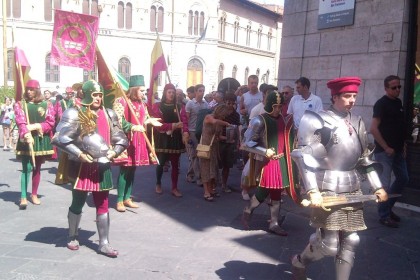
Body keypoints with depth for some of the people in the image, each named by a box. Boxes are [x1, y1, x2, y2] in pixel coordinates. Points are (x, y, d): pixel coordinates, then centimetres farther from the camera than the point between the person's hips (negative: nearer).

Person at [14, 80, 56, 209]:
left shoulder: (47, 105, 6)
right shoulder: (20, 104, 3)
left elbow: (51, 123, -2)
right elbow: (20, 122, -11)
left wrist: (37, 126, -17)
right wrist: (26, 134, -29)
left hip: (41, 140, 2)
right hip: (26, 140, -2)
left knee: (37, 168, 11)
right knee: (26, 168, -9)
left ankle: (34, 194, 23)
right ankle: (23, 197, -6)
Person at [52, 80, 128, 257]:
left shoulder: (108, 114, 6)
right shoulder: (75, 114, -10)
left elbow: (121, 139, 11)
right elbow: (59, 139, -16)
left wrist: (114, 151, -6)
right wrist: (79, 154, -19)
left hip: (102, 166, 4)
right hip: (82, 166, -4)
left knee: (103, 205, 7)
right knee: (77, 203, 12)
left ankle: (104, 244, 16)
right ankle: (72, 237, 35)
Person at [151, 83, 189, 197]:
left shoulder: (180, 107, 7)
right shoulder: (157, 106, -1)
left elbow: (184, 121, -7)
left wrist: (185, 132, -27)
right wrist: (173, 125, -24)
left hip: (176, 138, 2)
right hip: (162, 138, -2)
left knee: (175, 164, 5)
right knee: (161, 163, 5)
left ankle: (174, 188, 15)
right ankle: (158, 184, 28)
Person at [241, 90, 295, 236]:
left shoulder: (284, 119, 7)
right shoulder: (259, 121, -12)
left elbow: (286, 138, 19)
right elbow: (246, 143, -13)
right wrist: (265, 151, -18)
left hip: (280, 160, 6)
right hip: (265, 162, -6)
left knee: (277, 192, 10)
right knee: (264, 191, -2)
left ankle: (274, 223, 20)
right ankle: (247, 212, 23)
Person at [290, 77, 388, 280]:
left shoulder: (357, 122, 12)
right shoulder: (318, 121, -9)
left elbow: (364, 158, 19)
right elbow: (304, 158, -14)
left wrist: (377, 187, 14)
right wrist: (312, 191, -22)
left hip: (352, 189, 7)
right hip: (328, 189, -6)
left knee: (350, 241, 9)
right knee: (329, 244, -5)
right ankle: (299, 263, 24)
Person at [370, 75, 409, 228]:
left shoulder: (398, 103, 11)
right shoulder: (381, 104, -13)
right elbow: (373, 129, -20)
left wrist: (403, 145, 11)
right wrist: (386, 148, -17)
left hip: (398, 150, 9)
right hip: (384, 151, -8)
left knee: (403, 179, 16)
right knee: (385, 184, -2)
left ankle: (387, 207, 30)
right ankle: (384, 216, 11)